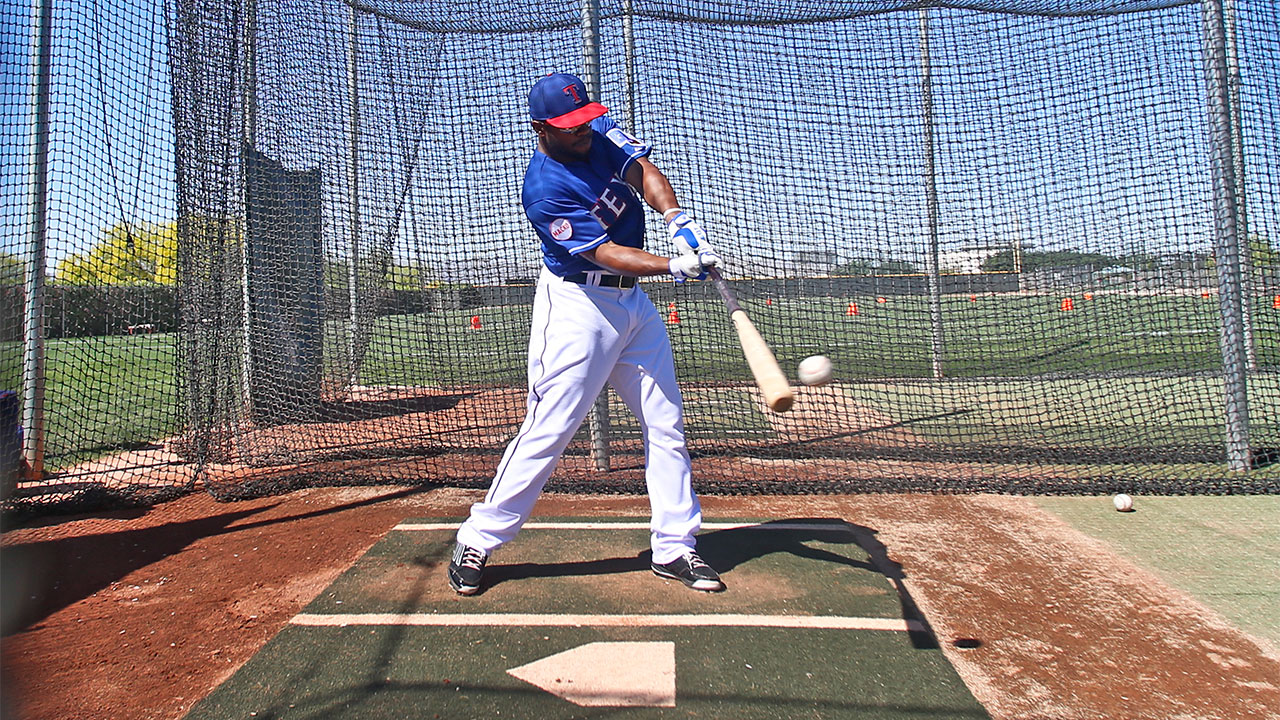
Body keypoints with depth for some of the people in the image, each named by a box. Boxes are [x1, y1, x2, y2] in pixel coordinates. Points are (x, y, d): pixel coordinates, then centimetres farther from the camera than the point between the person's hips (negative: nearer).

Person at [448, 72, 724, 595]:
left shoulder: (600, 132, 3)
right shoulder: (543, 190, -19)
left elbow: (643, 170, -5)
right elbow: (606, 253, -23)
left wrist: (677, 218, -24)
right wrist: (675, 266, -34)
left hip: (633, 301, 8)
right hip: (578, 304, -8)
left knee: (666, 423, 6)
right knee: (549, 430, -8)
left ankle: (675, 548, 16)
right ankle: (478, 540, 9)